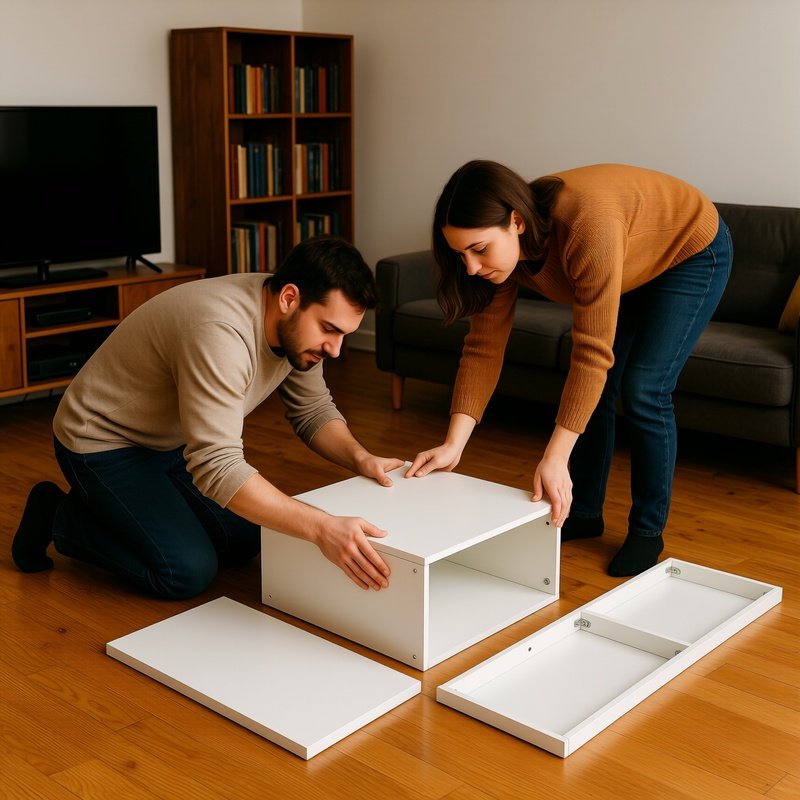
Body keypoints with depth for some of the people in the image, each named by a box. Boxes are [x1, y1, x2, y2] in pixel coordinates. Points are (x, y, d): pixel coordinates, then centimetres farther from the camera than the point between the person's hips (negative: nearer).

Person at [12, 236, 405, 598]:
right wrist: (322, 528, -50)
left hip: (173, 441, 8)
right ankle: (60, 518, 5)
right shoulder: (221, 333, -38)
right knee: (190, 571, -16)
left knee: (243, 543, 5)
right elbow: (218, 467, -43)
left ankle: (125, 510, 22)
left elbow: (314, 412, -1)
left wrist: (360, 458, -21)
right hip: (103, 443, -8)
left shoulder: (298, 323, -11)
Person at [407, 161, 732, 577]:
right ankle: (584, 514, 17)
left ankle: (647, 531, 3)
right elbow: (484, 347, -19)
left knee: (642, 391, -14)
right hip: (630, 267, 6)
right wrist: (453, 445, -28)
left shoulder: (587, 224, -44)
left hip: (690, 251, -6)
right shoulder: (504, 247, -23)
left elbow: (592, 353, -43)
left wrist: (555, 458, -44)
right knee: (593, 389, 1)